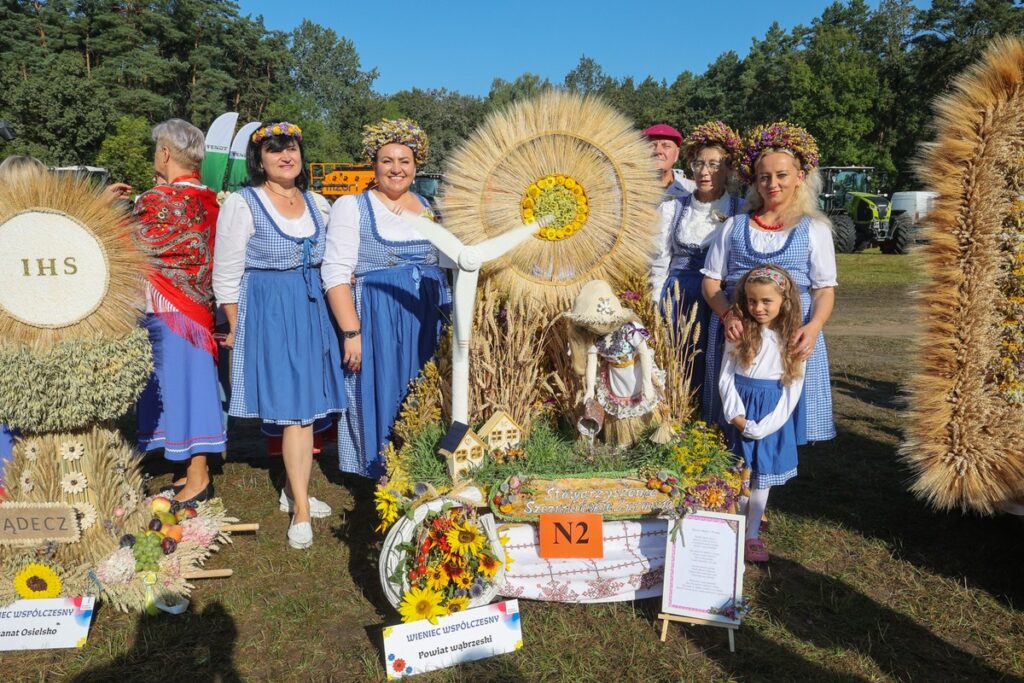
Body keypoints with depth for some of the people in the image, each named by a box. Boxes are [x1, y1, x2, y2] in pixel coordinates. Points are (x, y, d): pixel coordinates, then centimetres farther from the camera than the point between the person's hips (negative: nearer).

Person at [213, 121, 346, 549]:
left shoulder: (317, 203, 11)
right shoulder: (242, 204, -6)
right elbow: (226, 274, -5)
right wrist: (236, 328, -4)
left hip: (313, 311, 6)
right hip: (269, 313, -5)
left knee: (306, 404, 9)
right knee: (294, 406, -6)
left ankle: (292, 490, 27)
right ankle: (301, 510, 4)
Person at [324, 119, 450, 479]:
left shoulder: (428, 207, 13)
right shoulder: (352, 206, -2)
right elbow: (336, 273, -10)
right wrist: (352, 332, -18)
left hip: (429, 321, 5)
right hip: (377, 322, -4)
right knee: (382, 398, 2)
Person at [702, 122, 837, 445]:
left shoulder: (814, 228, 9)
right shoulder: (734, 226, 12)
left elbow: (825, 289, 4)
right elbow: (711, 280, 8)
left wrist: (813, 327, -16)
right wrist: (727, 315, -12)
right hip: (737, 331, 1)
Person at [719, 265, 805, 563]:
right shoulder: (740, 333, -4)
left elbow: (793, 388, -7)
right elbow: (725, 377, -2)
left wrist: (764, 426, -13)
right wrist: (736, 415, -13)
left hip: (772, 416, 0)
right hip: (741, 411, 0)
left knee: (761, 477, 9)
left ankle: (752, 534, 20)